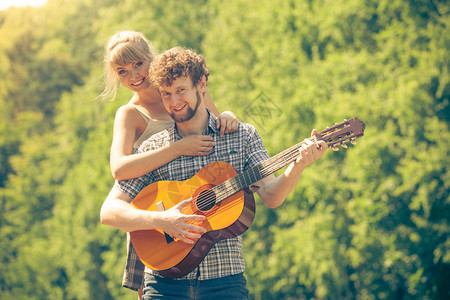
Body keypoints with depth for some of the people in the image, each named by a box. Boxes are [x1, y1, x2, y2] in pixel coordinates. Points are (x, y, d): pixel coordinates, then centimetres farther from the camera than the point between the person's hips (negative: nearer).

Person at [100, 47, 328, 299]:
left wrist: (299, 165, -23)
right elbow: (109, 212, -1)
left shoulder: (243, 136, 7)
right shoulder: (153, 148, 5)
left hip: (225, 277, 0)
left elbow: (271, 196, -4)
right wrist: (160, 220, -17)